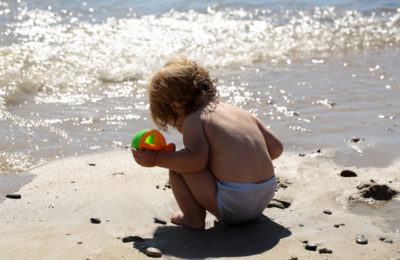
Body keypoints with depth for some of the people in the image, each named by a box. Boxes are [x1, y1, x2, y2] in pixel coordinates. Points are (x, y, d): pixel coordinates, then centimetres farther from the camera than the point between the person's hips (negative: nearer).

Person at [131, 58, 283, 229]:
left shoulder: (194, 120, -5)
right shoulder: (242, 113, 15)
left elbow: (196, 159, -23)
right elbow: (276, 148, 18)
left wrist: (156, 159, -11)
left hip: (233, 206, -8)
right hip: (266, 196, 8)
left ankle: (193, 217, 4)